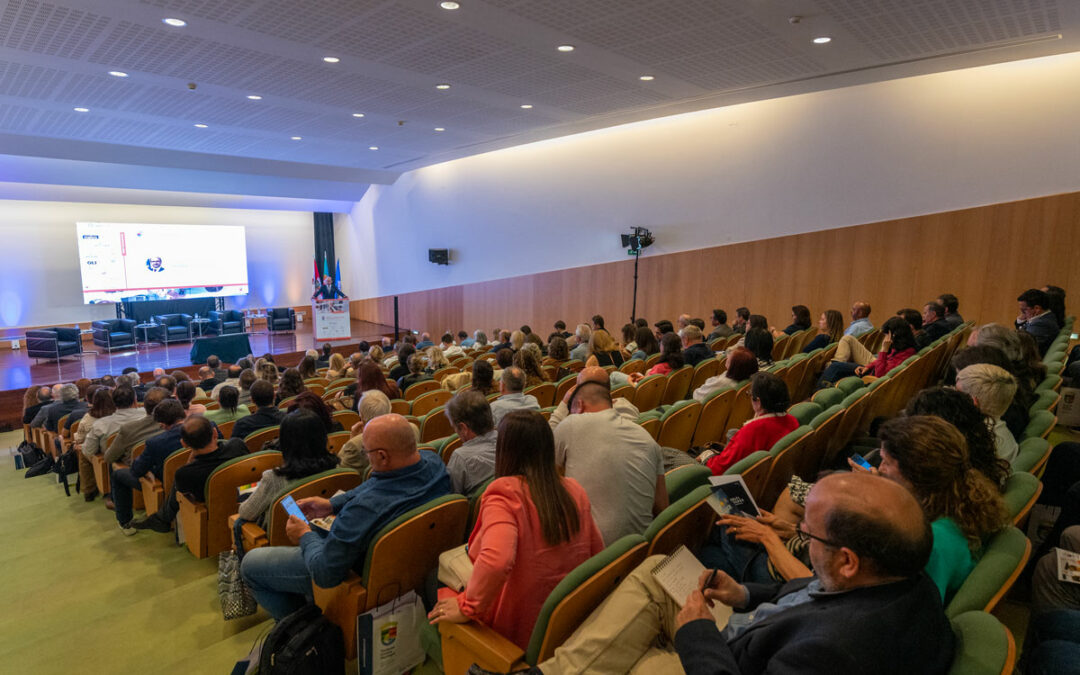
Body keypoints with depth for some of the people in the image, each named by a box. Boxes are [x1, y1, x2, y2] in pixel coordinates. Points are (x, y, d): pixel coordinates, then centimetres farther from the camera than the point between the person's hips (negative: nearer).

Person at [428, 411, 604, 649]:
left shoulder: (504, 493, -24)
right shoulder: (575, 490, -4)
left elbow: (495, 561, -40)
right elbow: (597, 553, 5)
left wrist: (468, 607, -24)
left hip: (520, 633, -6)